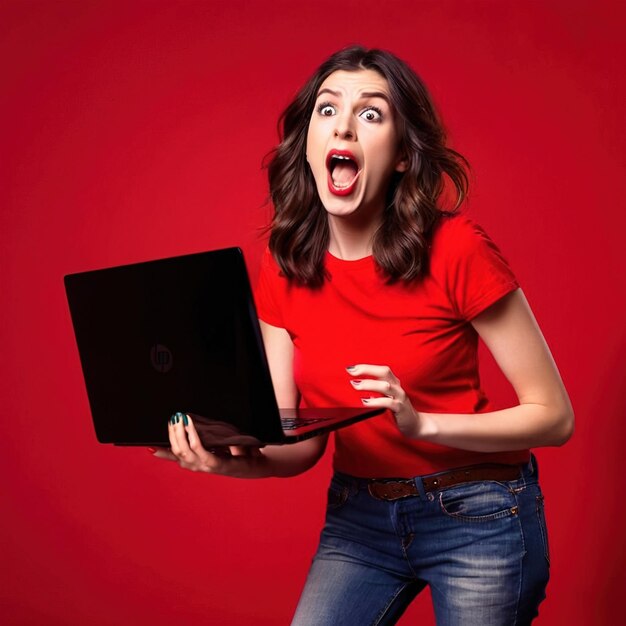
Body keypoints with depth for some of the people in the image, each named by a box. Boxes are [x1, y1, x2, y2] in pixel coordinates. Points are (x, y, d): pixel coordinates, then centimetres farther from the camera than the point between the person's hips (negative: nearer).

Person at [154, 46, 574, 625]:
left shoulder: (456, 250, -18)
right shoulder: (284, 270, -4)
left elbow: (554, 416, -13)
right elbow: (295, 445, -1)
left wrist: (423, 424, -27)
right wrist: (227, 458, -22)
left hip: (477, 517, -3)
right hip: (357, 517, 4)